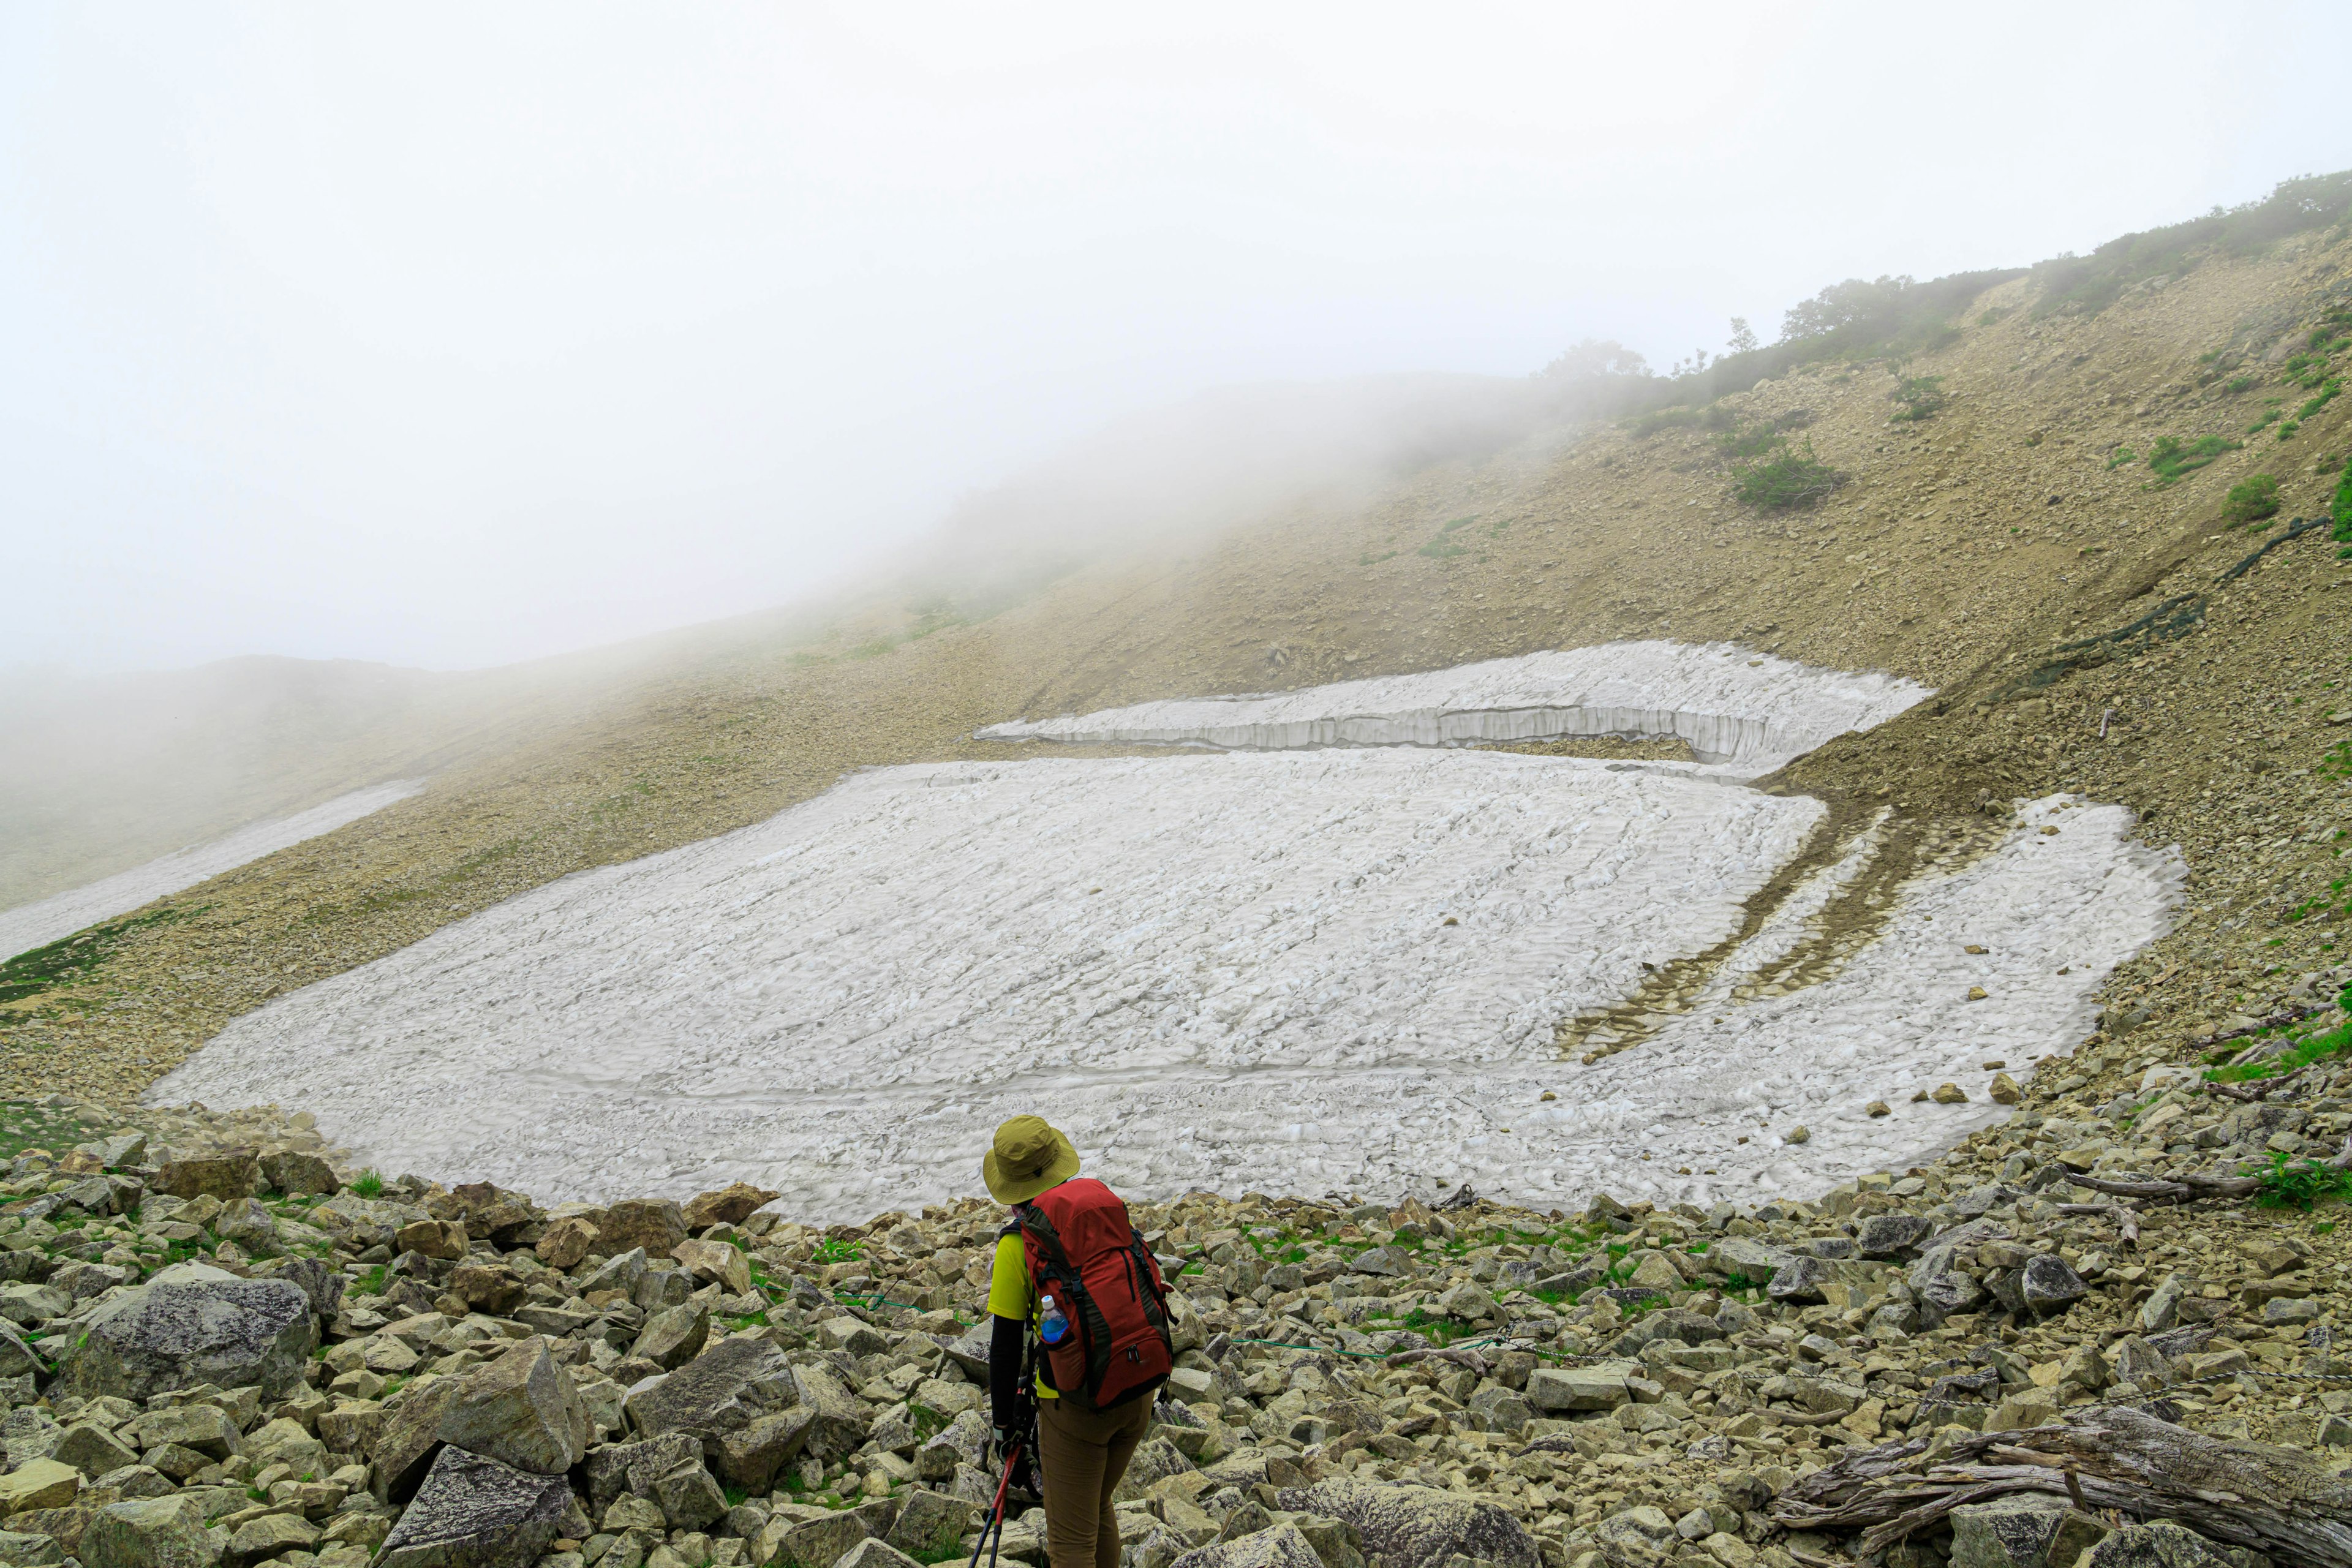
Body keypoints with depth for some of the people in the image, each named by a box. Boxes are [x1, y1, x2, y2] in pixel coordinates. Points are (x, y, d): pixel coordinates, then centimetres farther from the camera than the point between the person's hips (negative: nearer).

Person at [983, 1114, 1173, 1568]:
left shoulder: (1019, 1242, -10)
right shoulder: (1111, 1210, 4)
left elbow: (1006, 1347, -7)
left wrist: (1004, 1423, 4)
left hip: (1077, 1405, -5)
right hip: (1139, 1393, 6)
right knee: (1098, 1509, 26)